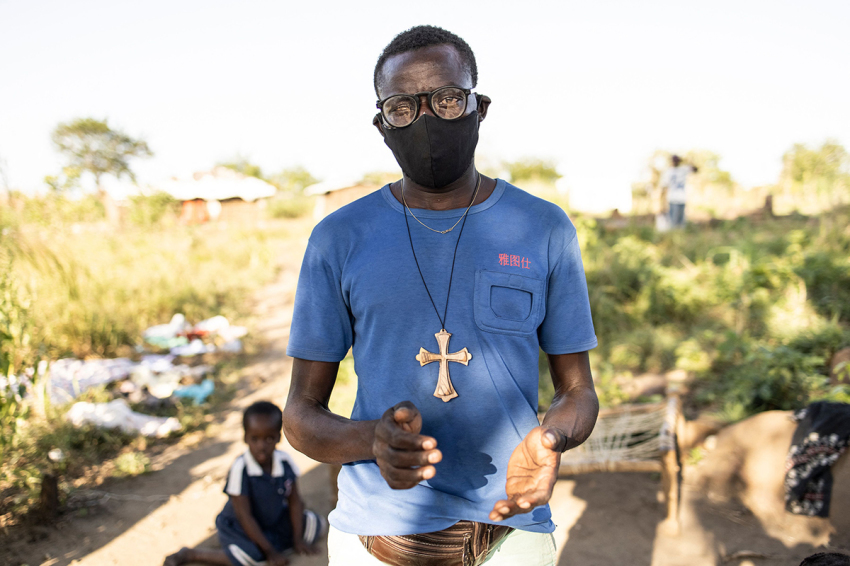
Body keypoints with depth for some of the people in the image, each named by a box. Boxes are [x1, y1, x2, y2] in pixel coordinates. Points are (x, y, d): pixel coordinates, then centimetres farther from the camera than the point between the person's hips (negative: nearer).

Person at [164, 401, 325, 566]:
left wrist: (298, 539, -4)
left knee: (316, 523, -6)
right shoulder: (240, 469, -29)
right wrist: (269, 551, -19)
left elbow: (294, 501, -1)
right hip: (240, 526, -5)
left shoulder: (285, 461, -13)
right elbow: (244, 516, -23)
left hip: (276, 520, 6)